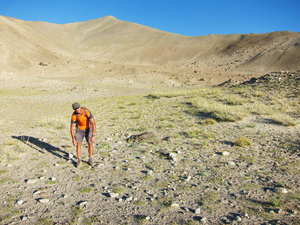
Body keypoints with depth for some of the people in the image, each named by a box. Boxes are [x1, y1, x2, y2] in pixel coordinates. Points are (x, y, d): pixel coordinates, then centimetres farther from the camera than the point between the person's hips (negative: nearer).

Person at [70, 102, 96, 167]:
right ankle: (79, 160, 7)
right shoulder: (74, 115, -26)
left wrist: (93, 136, -42)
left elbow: (93, 123, -38)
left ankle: (90, 160, 10)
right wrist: (73, 139, -28)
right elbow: (72, 127, -21)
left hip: (88, 129, -1)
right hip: (79, 129, 1)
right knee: (78, 144, -9)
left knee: (90, 143, -9)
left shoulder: (87, 111, -35)